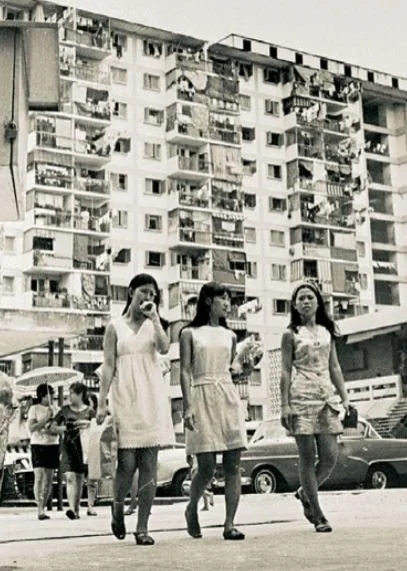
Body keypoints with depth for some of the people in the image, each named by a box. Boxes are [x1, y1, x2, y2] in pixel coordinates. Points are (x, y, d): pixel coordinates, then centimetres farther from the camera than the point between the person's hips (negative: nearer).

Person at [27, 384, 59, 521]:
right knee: (39, 477, -13)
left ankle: (43, 508, 12)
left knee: (49, 479, 3)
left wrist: (49, 431, -13)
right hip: (38, 445, -4)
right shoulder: (34, 409, 1)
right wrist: (45, 419, -14)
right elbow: (31, 428, -8)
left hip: (53, 445, 4)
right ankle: (40, 510, -16)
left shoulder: (54, 409, 12)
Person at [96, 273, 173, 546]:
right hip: (125, 397, -2)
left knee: (149, 464, -2)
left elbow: (164, 348, -8)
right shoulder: (116, 326, 8)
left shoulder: (154, 324, 13)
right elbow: (108, 366, 3)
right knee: (127, 462, -7)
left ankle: (142, 527, 2)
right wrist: (102, 403, -4)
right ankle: (118, 508, 22)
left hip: (152, 397, 2)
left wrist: (154, 317, -6)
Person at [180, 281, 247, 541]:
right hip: (202, 398, -4)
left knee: (233, 464, -4)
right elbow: (185, 372, -3)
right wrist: (188, 406, -11)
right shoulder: (190, 333, 4)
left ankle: (230, 524, 0)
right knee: (207, 466, -7)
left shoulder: (230, 336, 16)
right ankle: (192, 509, 21)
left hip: (229, 397, 4)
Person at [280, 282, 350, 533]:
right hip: (302, 397, -4)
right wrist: (285, 405, -8)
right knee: (308, 458, -3)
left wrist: (345, 397, 7)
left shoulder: (327, 332, 15)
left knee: (330, 457, -3)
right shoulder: (291, 335, 3)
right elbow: (285, 371, 0)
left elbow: (334, 367, 15)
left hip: (326, 395, 4)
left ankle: (305, 493, 24)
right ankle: (318, 515, 5)